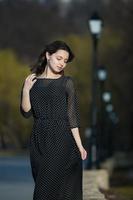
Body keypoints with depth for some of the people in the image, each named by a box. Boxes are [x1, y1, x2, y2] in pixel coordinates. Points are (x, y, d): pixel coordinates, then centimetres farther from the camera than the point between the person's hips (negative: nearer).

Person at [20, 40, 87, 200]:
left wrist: (79, 145, -10)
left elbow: (72, 115, -3)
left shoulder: (67, 82, 0)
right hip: (39, 140, 3)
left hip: (62, 140, -3)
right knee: (42, 185, 5)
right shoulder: (32, 81, 8)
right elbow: (26, 112, 3)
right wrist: (26, 90, -11)